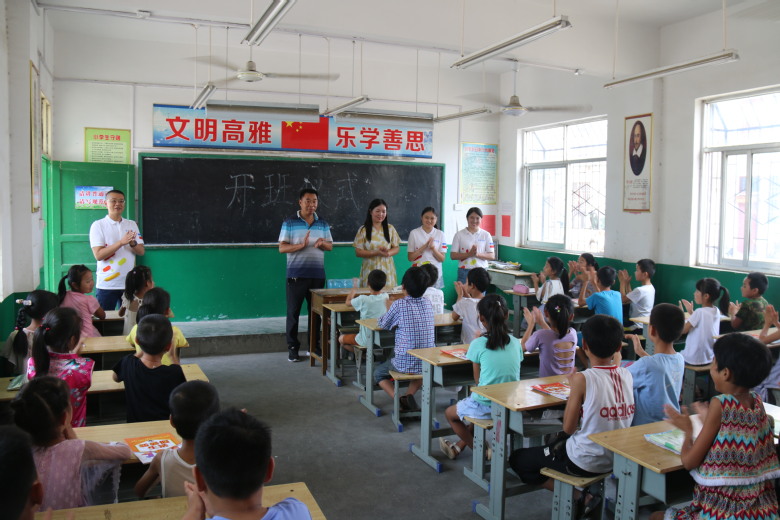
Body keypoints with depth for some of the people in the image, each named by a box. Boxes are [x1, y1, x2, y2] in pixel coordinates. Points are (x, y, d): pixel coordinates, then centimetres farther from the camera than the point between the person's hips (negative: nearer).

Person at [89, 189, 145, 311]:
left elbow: (141, 251, 7)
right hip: (107, 285, -3)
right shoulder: (98, 225, -2)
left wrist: (132, 243, -15)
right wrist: (121, 242, -21)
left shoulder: (132, 224, 10)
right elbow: (98, 255, -12)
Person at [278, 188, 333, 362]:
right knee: (293, 312, 1)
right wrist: (301, 245, -21)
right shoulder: (289, 223, 0)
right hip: (296, 274, -3)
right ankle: (292, 348, 11)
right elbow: (282, 248, -5)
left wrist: (322, 244, -11)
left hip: (318, 274, 3)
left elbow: (330, 246, 14)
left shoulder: (323, 224, 11)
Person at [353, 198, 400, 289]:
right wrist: (376, 252, -16)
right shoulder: (363, 230, 1)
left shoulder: (390, 229, 8)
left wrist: (388, 253, -12)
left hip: (387, 270, 2)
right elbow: (358, 253, -3)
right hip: (370, 270, -2)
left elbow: (397, 248, 10)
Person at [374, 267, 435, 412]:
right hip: (428, 364, 4)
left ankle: (399, 399, -1)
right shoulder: (428, 304, 3)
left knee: (378, 373, 24)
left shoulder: (399, 305, -12)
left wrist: (389, 310, 21)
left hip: (405, 363, -4)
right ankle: (409, 395, 11)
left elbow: (383, 325, 3)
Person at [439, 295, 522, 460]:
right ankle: (459, 446, 42)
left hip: (485, 406, -5)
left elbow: (477, 379, -1)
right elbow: (514, 375, 11)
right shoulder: (515, 343, 0)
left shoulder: (478, 344, -12)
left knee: (450, 413, 24)